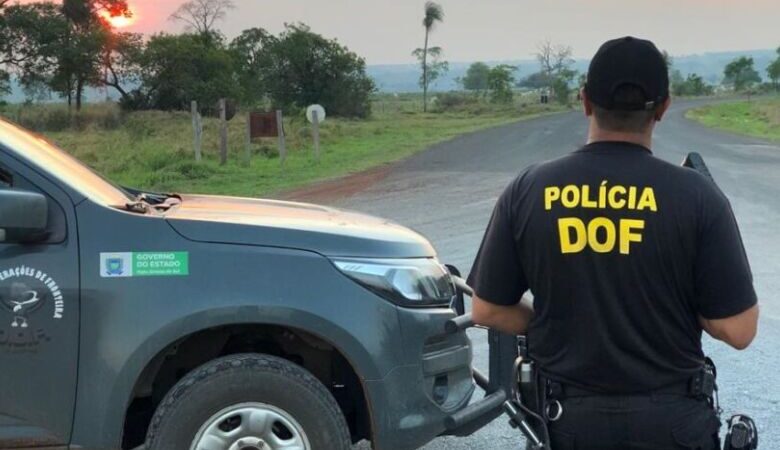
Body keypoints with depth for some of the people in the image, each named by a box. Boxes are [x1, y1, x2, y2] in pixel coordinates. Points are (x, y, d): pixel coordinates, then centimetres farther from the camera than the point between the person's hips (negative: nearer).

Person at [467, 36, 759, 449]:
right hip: (670, 417, -1)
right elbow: (738, 330, -12)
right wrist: (679, 304, 6)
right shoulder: (695, 195, -13)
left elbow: (487, 311, -2)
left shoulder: (527, 191, -8)